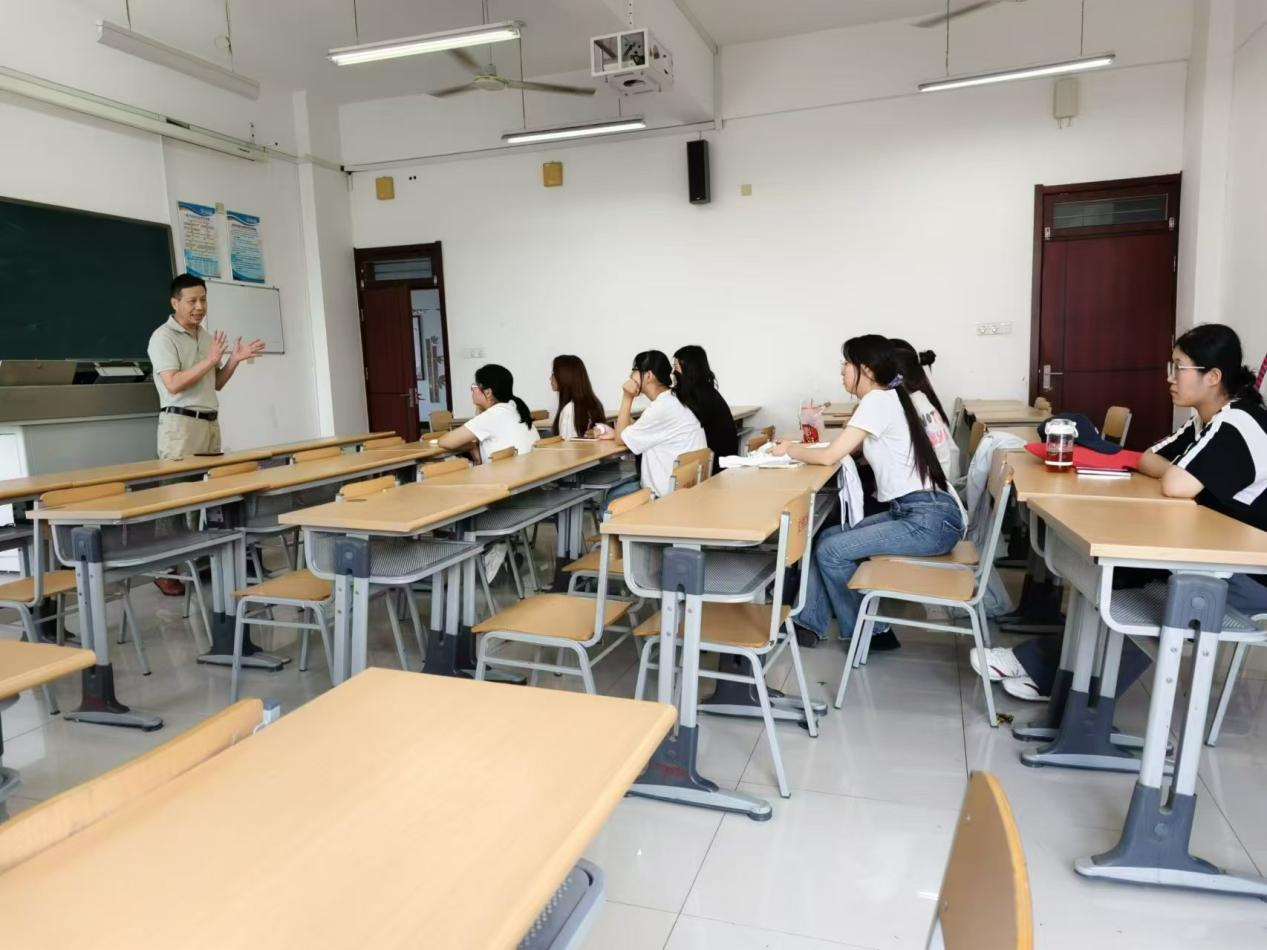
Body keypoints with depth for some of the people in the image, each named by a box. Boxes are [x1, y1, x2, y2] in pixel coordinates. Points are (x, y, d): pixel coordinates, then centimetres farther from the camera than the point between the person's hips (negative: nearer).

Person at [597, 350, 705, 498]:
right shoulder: (671, 400, 9)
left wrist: (627, 398, -6)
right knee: (613, 494, 17)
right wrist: (615, 433, 4)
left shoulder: (663, 407, -21)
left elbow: (622, 438, -10)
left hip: (671, 493, -9)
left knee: (612, 500, 3)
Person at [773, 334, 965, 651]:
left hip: (929, 519, -10)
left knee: (831, 551, -9)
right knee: (829, 538, 7)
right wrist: (798, 446, 9)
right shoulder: (886, 398, 16)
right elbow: (846, 449, 20)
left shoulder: (878, 400, -13)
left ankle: (868, 632, 9)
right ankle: (810, 624, 11)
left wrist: (789, 450, 2)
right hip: (914, 513, 10)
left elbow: (830, 456, -14)